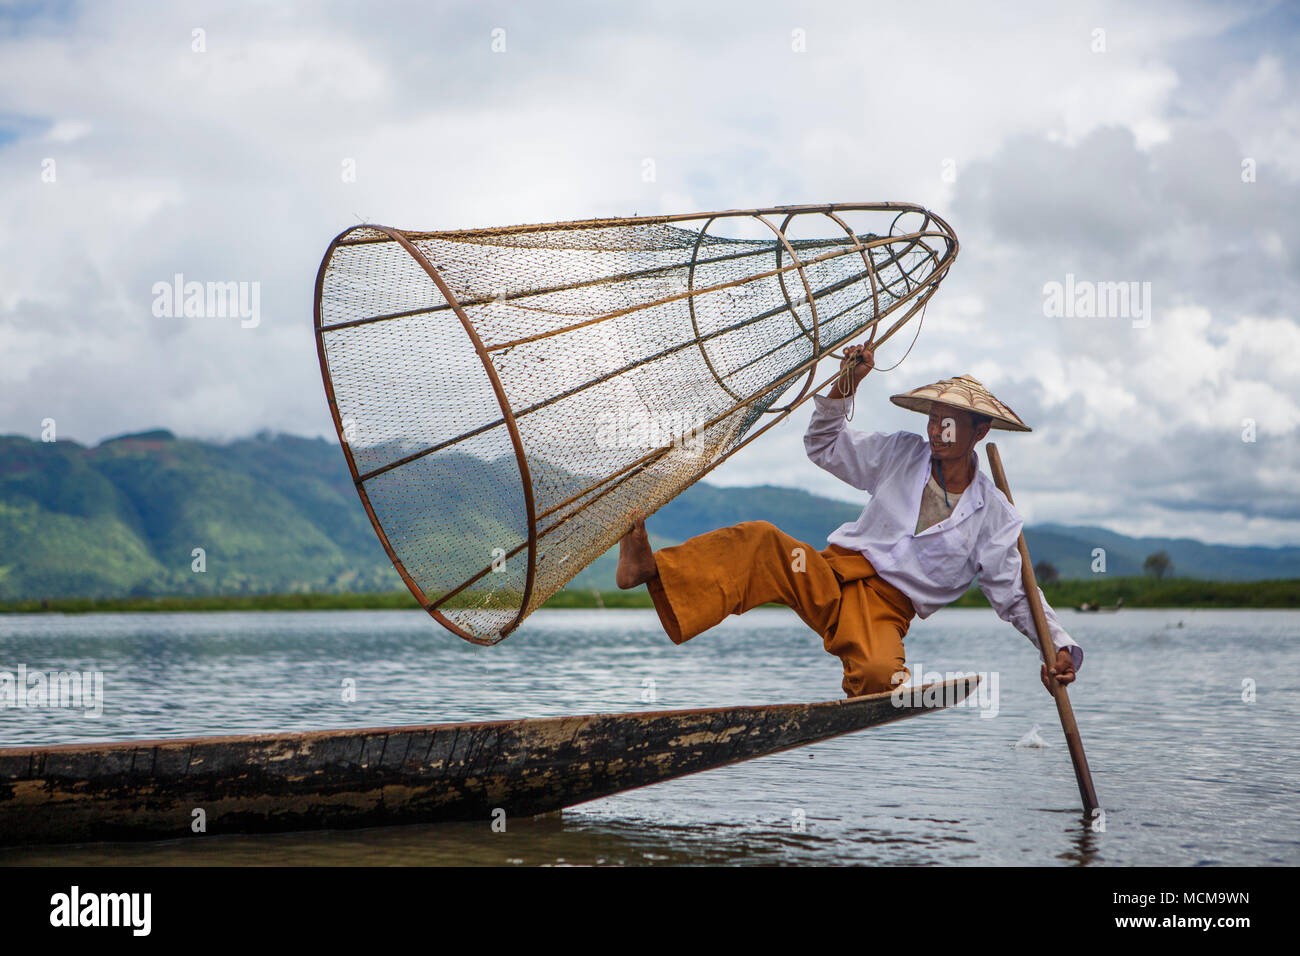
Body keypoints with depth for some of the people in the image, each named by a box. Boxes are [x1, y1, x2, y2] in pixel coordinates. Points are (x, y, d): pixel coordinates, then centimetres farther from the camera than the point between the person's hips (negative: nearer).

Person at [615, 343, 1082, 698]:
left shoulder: (995, 517, 4)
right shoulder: (902, 453, 12)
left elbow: (1014, 594, 6)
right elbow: (824, 447, 16)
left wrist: (1059, 646, -8)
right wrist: (845, 385, 2)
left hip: (883, 612, -2)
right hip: (833, 577, 3)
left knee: (881, 674, -40)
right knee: (761, 541, -27)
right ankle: (653, 570, -42)